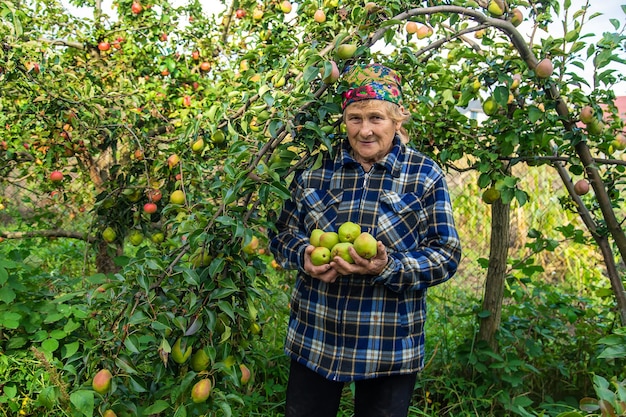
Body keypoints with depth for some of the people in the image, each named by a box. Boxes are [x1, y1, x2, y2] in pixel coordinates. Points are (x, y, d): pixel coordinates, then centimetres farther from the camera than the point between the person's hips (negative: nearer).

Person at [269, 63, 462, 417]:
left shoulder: (426, 176, -4)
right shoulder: (316, 170, 1)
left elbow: (446, 256, -6)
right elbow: (283, 235, 8)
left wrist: (388, 268, -23)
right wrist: (304, 257, -15)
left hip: (391, 348, -1)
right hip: (314, 338, 2)